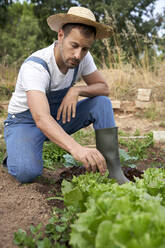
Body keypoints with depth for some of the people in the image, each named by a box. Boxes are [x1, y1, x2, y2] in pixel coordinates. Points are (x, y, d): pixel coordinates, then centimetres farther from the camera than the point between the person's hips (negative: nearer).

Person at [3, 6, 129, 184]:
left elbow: (103, 88, -5)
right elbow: (41, 119, -45)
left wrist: (76, 90, -27)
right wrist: (77, 148, -61)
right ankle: (18, 152, 6)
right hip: (25, 121, -5)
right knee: (27, 172, -31)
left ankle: (112, 170, -18)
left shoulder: (83, 57, -13)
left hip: (58, 116, 5)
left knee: (102, 102, -15)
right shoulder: (35, 66, -32)